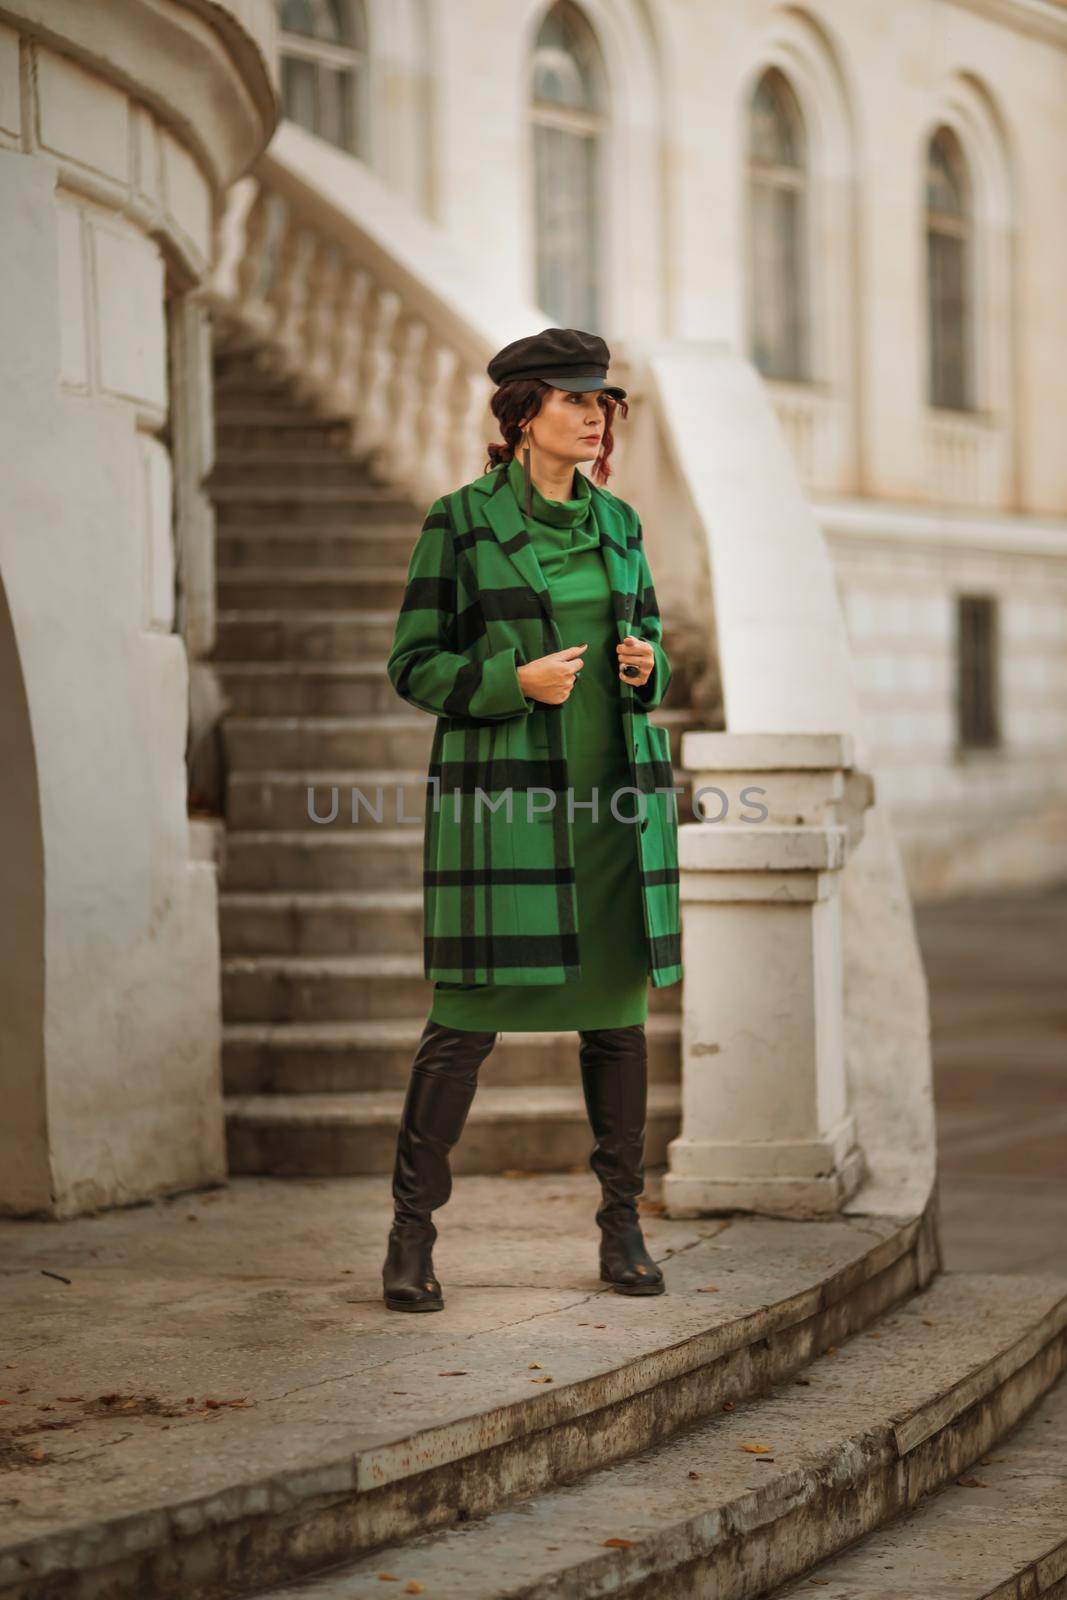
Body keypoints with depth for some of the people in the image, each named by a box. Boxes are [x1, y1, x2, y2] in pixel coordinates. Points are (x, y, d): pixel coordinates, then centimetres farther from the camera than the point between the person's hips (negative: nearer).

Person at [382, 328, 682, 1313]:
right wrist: (515, 681, -16)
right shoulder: (461, 521, -2)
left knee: (618, 1009, 6)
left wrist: (645, 668, -3)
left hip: (612, 793, 5)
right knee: (471, 1014, -6)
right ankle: (412, 1232, 5)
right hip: (501, 790, -5)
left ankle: (623, 1229, 15)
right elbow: (414, 663, -2)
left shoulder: (617, 524, 11)